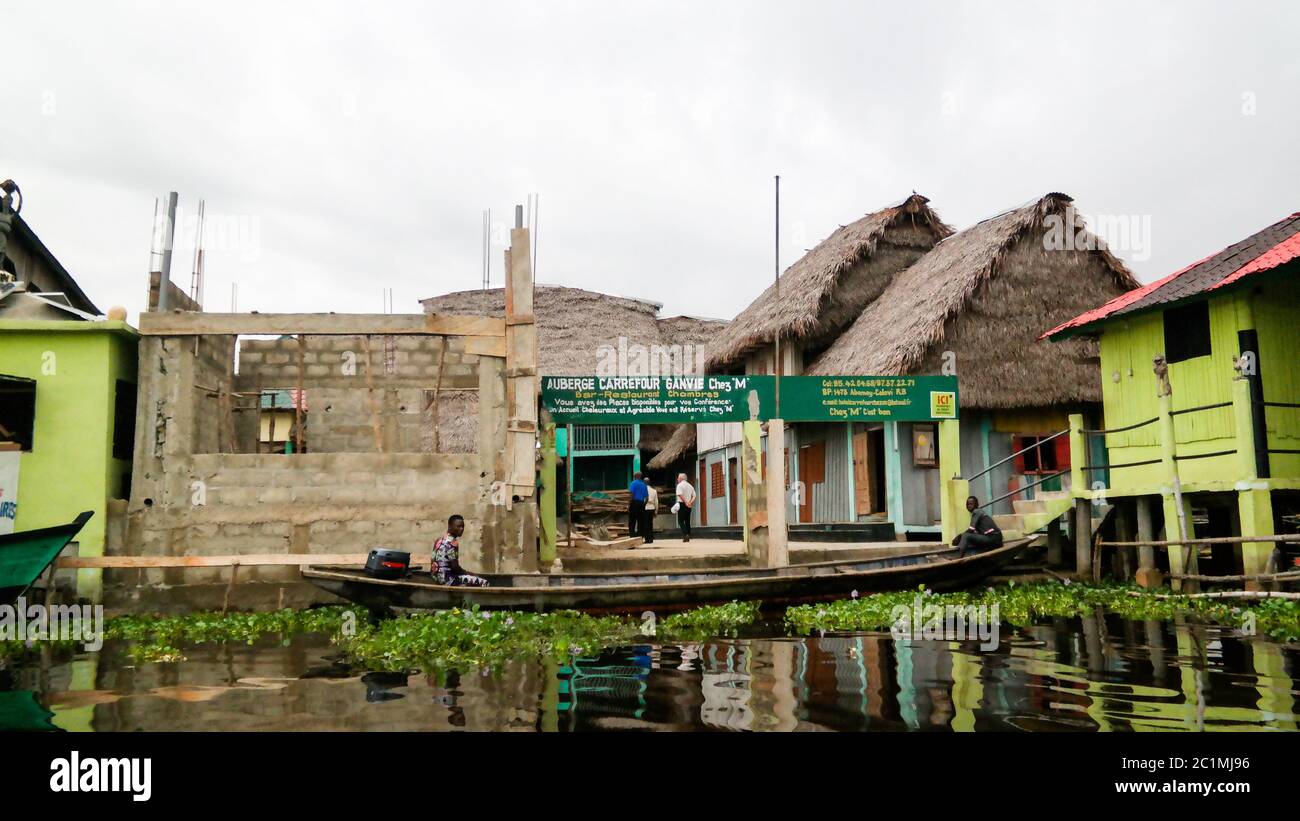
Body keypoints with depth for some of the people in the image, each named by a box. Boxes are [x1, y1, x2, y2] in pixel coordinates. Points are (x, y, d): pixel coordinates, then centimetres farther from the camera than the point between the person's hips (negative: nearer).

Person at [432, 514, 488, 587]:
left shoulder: (440, 540, 13)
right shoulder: (452, 542, -14)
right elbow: (455, 566, -18)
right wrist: (467, 573, -1)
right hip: (447, 578, -9)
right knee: (483, 583, -14)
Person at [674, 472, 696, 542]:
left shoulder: (680, 485, -7)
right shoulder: (690, 485, 15)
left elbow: (680, 495, -21)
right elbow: (694, 495, 10)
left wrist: (685, 502, -19)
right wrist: (690, 502, -2)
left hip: (682, 504, -7)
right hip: (689, 505, 7)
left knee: (680, 521, -4)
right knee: (687, 521, 11)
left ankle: (685, 534, -20)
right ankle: (688, 536, 9)